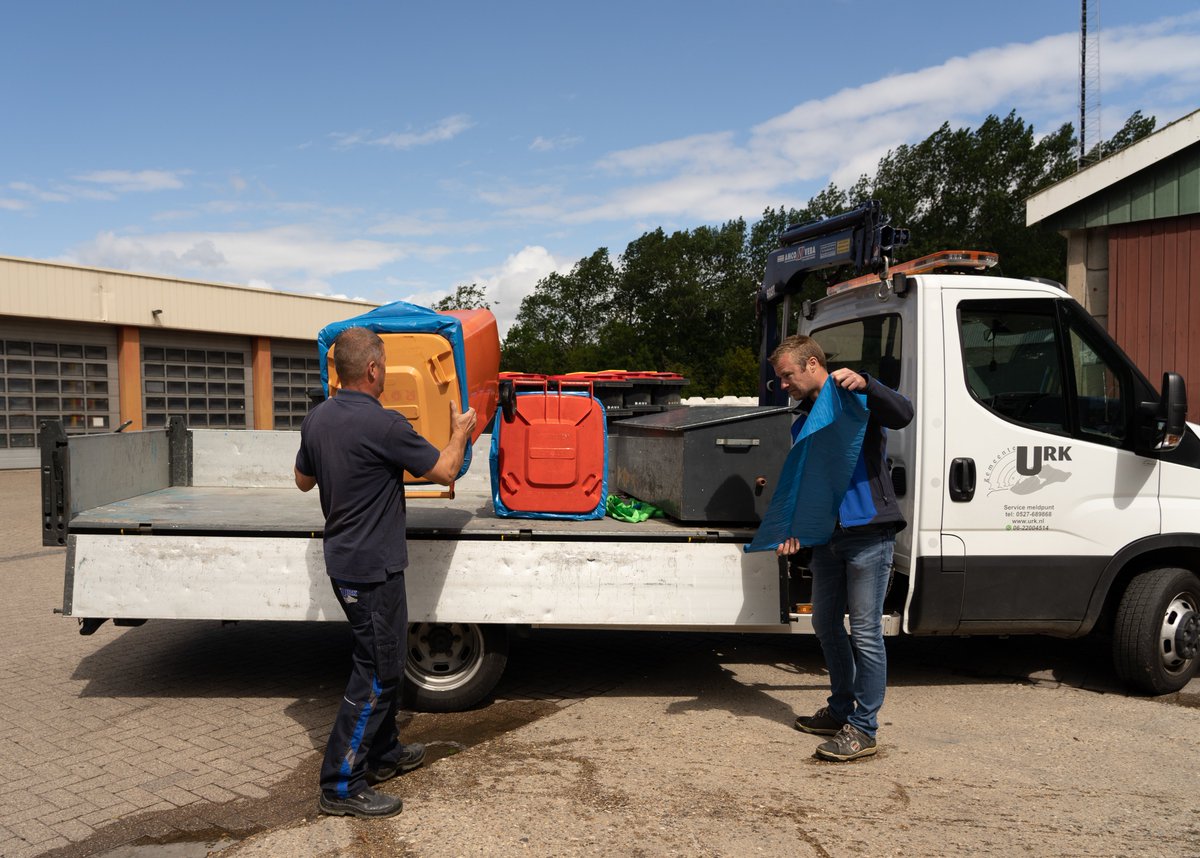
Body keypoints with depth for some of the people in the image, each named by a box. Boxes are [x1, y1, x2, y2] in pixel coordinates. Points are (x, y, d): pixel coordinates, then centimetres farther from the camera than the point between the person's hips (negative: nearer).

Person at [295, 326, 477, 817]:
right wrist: (461, 431, 6)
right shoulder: (383, 426, -22)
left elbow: (303, 480, 18)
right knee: (376, 672, 0)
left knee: (383, 660, 22)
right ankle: (341, 787, 8)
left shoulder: (316, 420, 3)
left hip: (343, 557, 9)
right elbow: (444, 471, -11)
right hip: (373, 567, -9)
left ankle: (382, 754, 35)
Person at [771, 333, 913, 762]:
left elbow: (902, 414, -21)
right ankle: (841, 709, 32)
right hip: (826, 537, 8)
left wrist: (864, 384, -35)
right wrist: (793, 530, 7)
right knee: (826, 625, 16)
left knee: (865, 632, -4)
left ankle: (863, 728, 5)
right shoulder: (803, 421, 18)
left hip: (868, 533, -8)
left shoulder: (855, 398, -2)